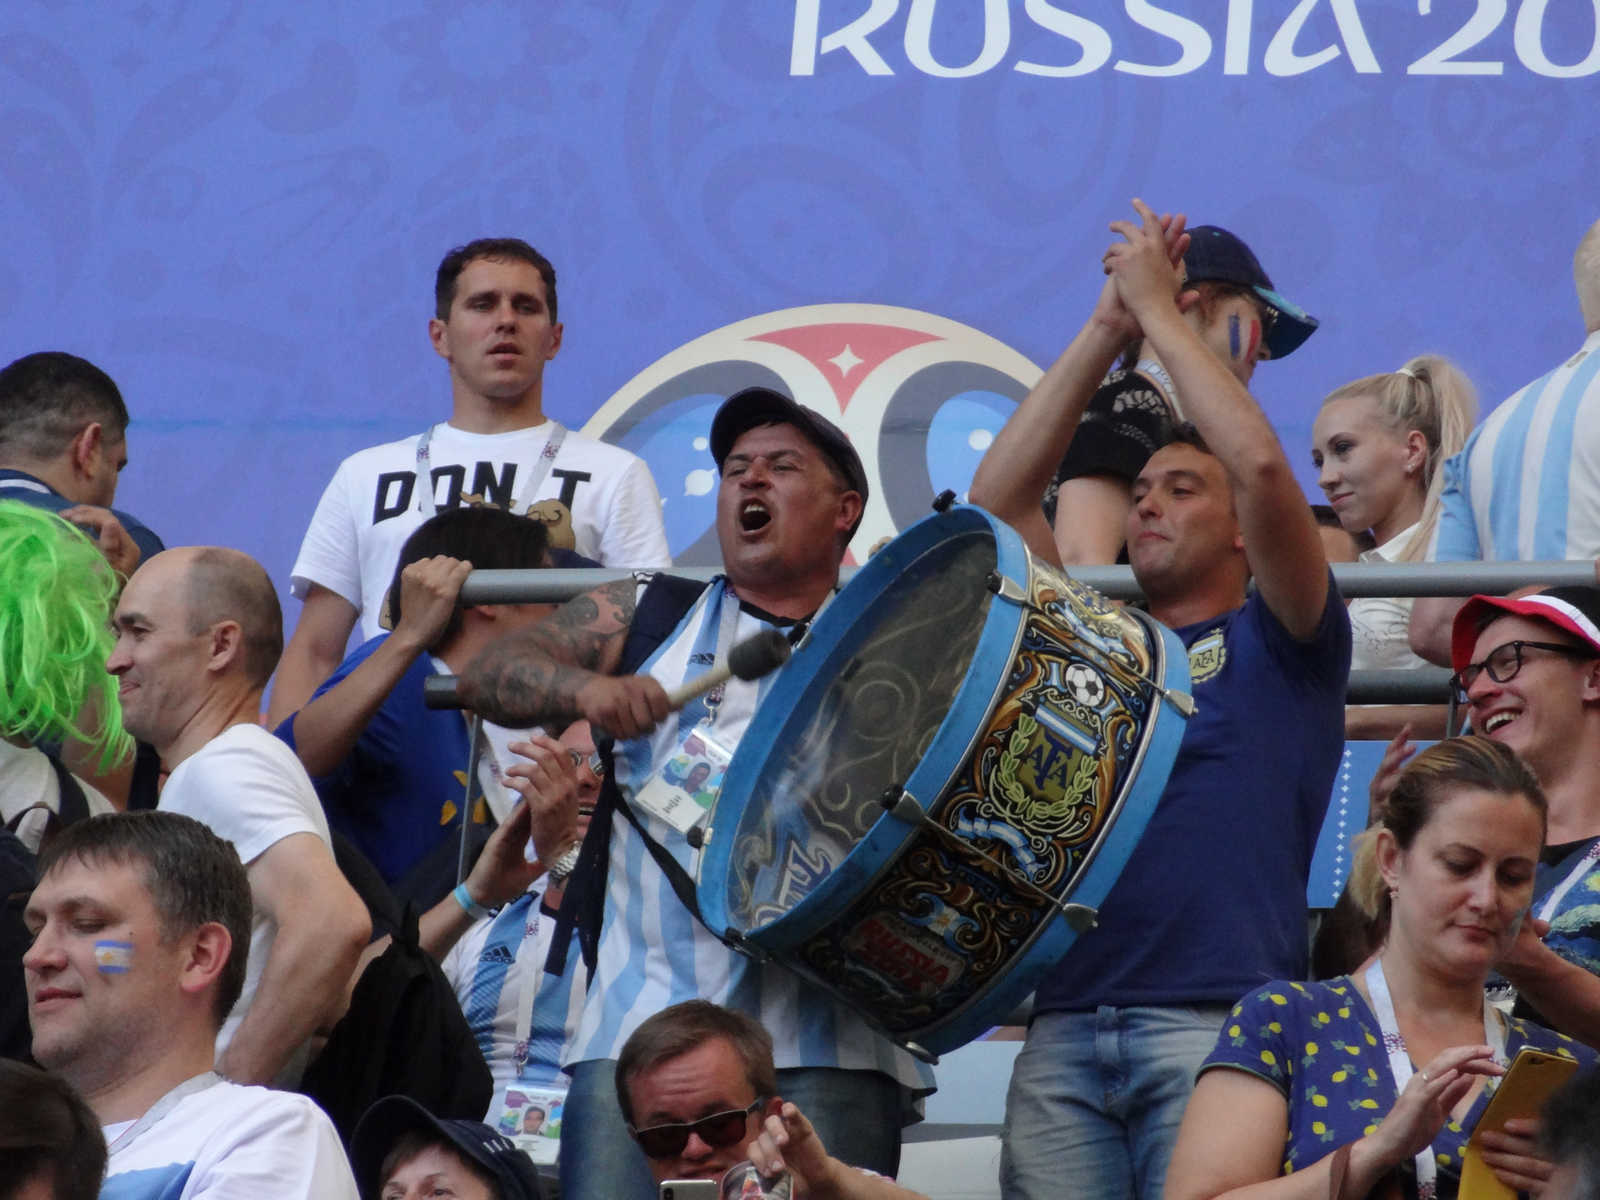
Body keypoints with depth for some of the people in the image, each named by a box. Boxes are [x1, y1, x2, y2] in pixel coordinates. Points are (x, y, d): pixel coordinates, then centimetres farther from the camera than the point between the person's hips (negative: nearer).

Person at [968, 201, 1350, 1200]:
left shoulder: (1277, 643, 13)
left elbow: (1261, 464, -2)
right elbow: (995, 499, 22)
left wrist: (1159, 309, 8)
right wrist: (1107, 330, 19)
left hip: (1219, 1023, -4)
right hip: (1067, 1030, 4)